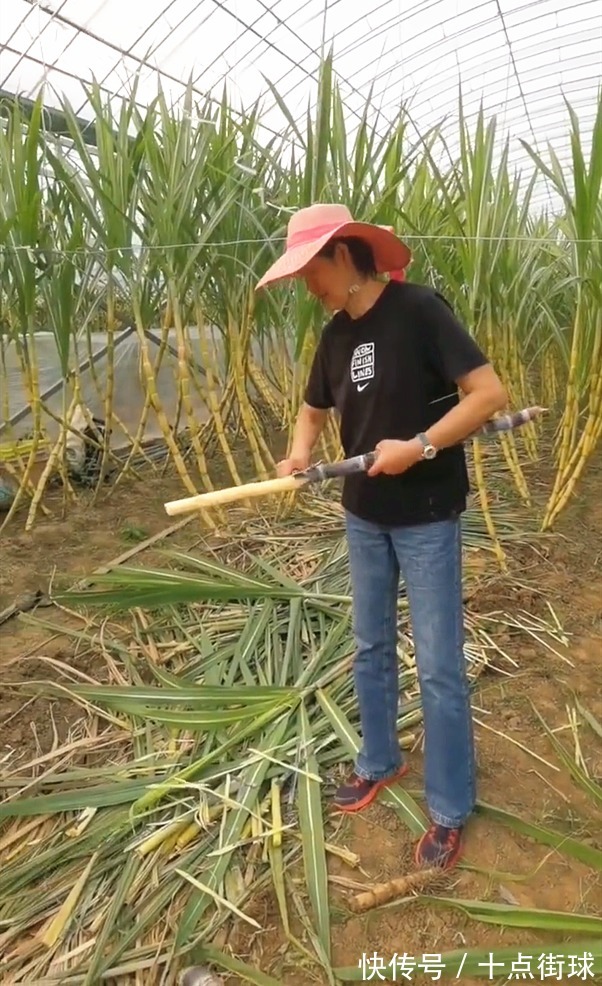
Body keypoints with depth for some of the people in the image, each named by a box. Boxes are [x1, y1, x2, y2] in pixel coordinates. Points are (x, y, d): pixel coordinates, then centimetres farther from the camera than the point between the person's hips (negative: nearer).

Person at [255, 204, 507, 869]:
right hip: (364, 516, 7)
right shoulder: (336, 335, 6)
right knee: (371, 649, 18)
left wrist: (419, 447, -23)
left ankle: (450, 810, 22)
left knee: (438, 668, 3)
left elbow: (490, 393, -18)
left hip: (427, 518, -6)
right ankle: (380, 761, 40)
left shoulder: (418, 309, -15)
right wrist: (300, 454, -4)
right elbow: (313, 410, 16)